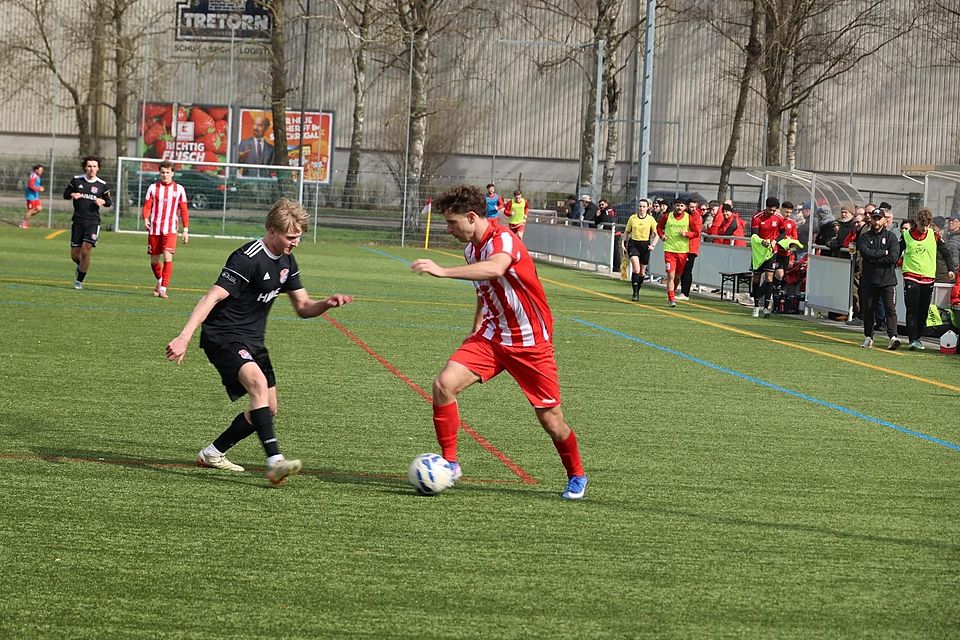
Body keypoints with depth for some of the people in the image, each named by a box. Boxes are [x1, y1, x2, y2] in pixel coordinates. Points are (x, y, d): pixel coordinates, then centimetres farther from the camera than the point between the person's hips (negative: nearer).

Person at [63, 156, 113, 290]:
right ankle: (80, 266, 40)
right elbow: (65, 194, 12)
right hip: (78, 221, 2)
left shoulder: (102, 185, 2)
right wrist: (72, 195, -11)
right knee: (74, 254, 5)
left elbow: (109, 201, 14)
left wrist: (103, 201, -9)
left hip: (93, 222, -2)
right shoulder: (76, 180, 2)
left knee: (85, 251, -13)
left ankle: (80, 280, 1)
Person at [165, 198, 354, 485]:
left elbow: (303, 307, 14)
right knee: (258, 382, -32)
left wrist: (326, 304, -9)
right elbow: (212, 298, -26)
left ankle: (213, 453, 26)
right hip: (223, 336, -10)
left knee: (268, 409, 10)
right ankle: (275, 461, -41)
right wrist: (184, 338, -35)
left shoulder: (286, 261, 7)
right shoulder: (248, 259, -21)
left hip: (252, 341, 10)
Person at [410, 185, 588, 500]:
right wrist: (476, 330, 13)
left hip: (531, 342, -7)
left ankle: (577, 476, 26)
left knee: (550, 418, 0)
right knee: (444, 384, -15)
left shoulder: (503, 240, -22)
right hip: (492, 337, 7)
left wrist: (443, 271, -54)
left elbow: (494, 269, -48)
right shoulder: (471, 247, 5)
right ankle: (450, 463, -5)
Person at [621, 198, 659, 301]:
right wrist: (623, 243, 5)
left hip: (645, 245, 1)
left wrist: (653, 245, -10)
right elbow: (626, 232, 13)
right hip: (633, 244, -1)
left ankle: (638, 291, 31)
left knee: (642, 272, 9)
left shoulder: (651, 219, -1)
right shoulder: (632, 218, 2)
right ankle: (635, 293, -15)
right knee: (636, 269, -19)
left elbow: (656, 234, 4)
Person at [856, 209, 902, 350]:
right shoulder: (864, 237, 8)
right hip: (869, 280, 2)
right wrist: (884, 252, -10)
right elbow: (865, 253, -11)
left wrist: (874, 259, -8)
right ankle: (868, 338, 19)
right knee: (868, 310, 7)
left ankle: (893, 337, -20)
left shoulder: (891, 236, 5)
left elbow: (894, 257, -9)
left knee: (891, 309, -11)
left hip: (887, 280, -2)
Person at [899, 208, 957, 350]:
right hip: (911, 277, -2)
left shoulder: (934, 236, 3)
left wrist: (951, 269, -1)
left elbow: (946, 253, 11)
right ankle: (912, 340, -14)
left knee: (923, 311, 7)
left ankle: (918, 337, 19)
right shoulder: (906, 236, 0)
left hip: (928, 278, 2)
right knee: (912, 310, -11)